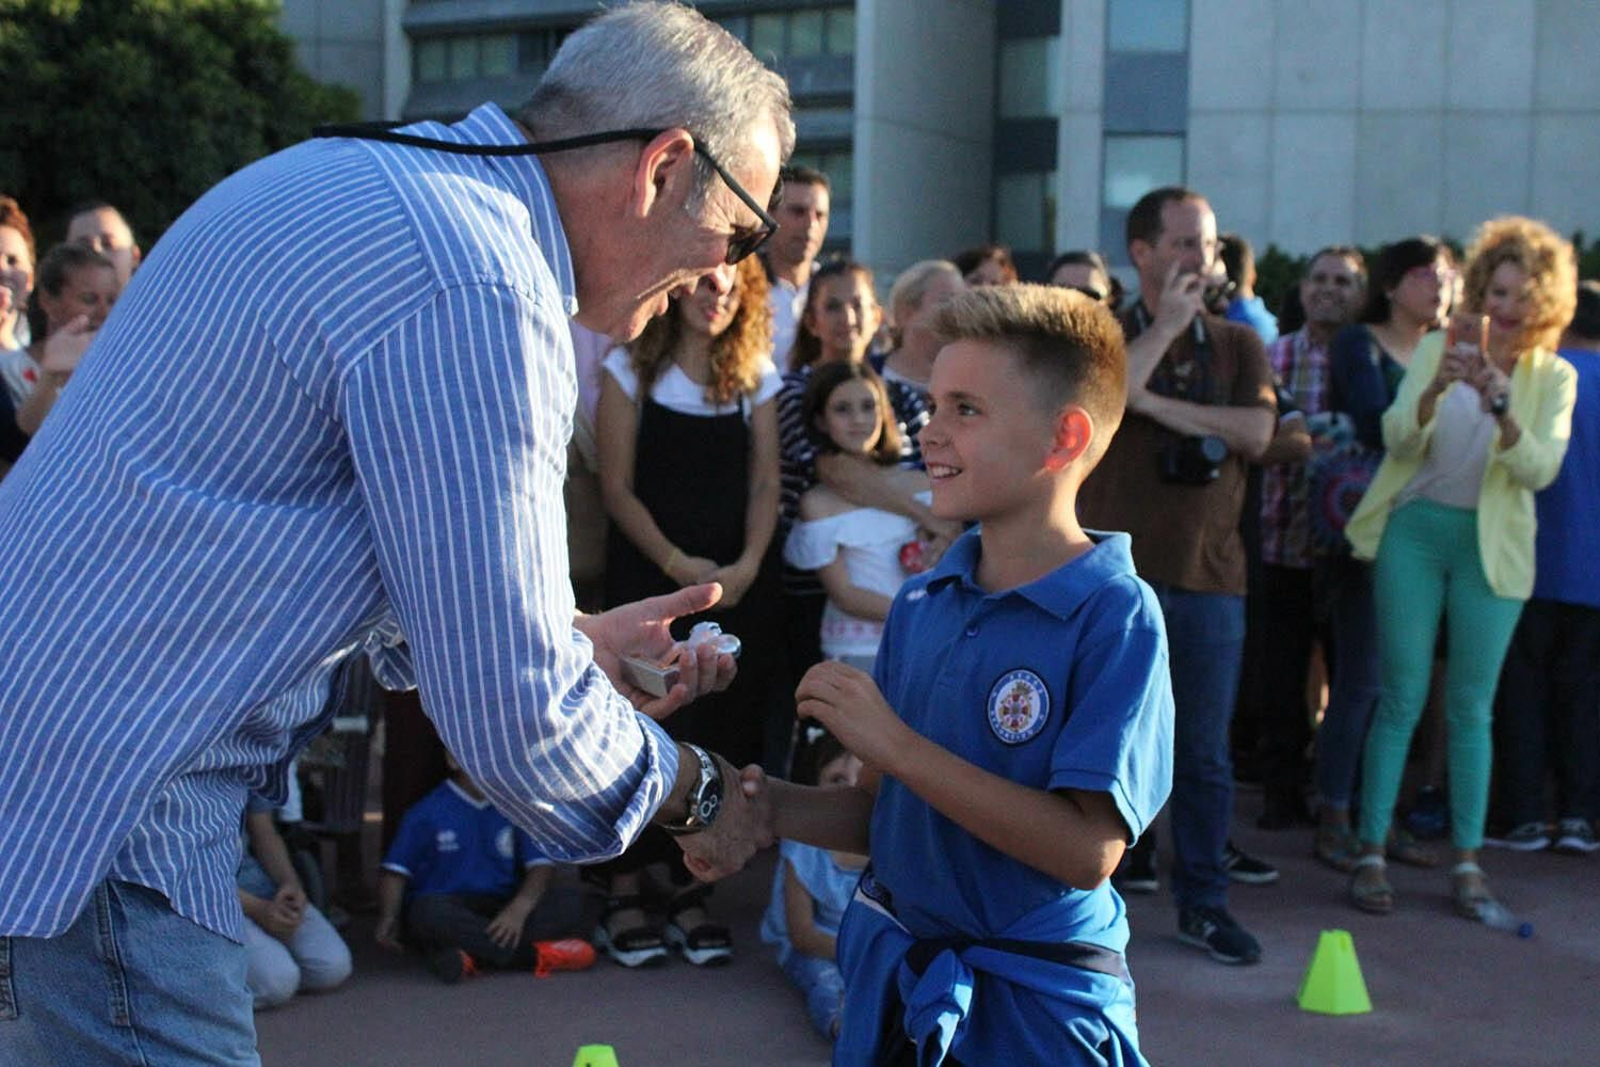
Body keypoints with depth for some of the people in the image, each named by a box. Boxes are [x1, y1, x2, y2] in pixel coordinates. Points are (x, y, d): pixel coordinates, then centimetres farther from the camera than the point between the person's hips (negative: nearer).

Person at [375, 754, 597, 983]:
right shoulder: (428, 812, 1)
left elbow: (542, 866, 0)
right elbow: (395, 871, 0)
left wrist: (520, 908, -20)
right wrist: (388, 919, -20)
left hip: (505, 911, 3)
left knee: (571, 899, -20)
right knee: (429, 912, -38)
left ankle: (473, 957, -35)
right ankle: (536, 955, -33)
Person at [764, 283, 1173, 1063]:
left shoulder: (1116, 613, -17)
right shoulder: (920, 604, 1)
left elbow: (1089, 848, -24)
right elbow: (879, 814, 6)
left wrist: (893, 743, -24)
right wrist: (760, 803, -12)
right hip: (892, 988, 5)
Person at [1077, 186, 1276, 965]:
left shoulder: (1238, 345, 11)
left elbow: (1255, 432, -6)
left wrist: (1156, 403, -11)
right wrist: (1166, 325, -12)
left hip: (1208, 572, 2)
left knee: (1205, 748, 5)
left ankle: (1203, 900, 16)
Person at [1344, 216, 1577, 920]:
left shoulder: (1554, 378, 1)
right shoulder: (1437, 350, 2)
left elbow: (1541, 469, -13)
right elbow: (1397, 439, -10)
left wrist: (1501, 408, -29)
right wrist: (1435, 391, -29)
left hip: (1492, 546, 0)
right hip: (1416, 531, 0)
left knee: (1471, 706, 4)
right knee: (1402, 697, 0)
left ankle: (1466, 862, 12)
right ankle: (1371, 855, 5)